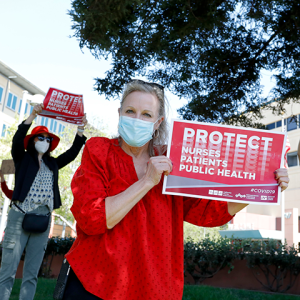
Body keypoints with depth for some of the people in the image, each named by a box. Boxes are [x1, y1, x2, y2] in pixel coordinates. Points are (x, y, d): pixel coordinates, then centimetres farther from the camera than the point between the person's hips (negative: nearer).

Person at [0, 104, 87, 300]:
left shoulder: (53, 164, 20)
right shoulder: (22, 158, 9)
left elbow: (72, 152, 15)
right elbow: (18, 139, -7)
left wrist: (80, 130, 5)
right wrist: (33, 116, -16)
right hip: (20, 215, -4)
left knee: (32, 274, 3)